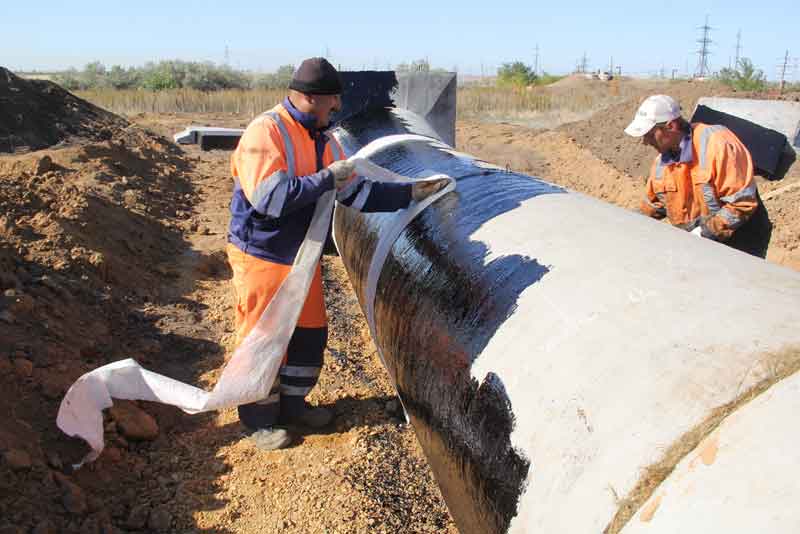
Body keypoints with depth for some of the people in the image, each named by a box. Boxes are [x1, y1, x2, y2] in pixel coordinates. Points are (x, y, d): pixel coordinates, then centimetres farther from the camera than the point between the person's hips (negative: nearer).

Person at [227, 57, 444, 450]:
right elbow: (269, 198, -30)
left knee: (310, 333, 16)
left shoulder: (323, 141, 5)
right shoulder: (264, 132, -19)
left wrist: (410, 193, 1)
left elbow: (358, 194, 7)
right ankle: (259, 420, 23)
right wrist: (326, 178, -25)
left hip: (302, 257, 8)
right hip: (262, 259, -8)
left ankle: (293, 405, 35)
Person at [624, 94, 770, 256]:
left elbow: (743, 203, -25)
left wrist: (704, 232, -24)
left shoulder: (718, 144, -23)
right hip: (694, 246, 6)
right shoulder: (661, 161, 0)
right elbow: (652, 206, 16)